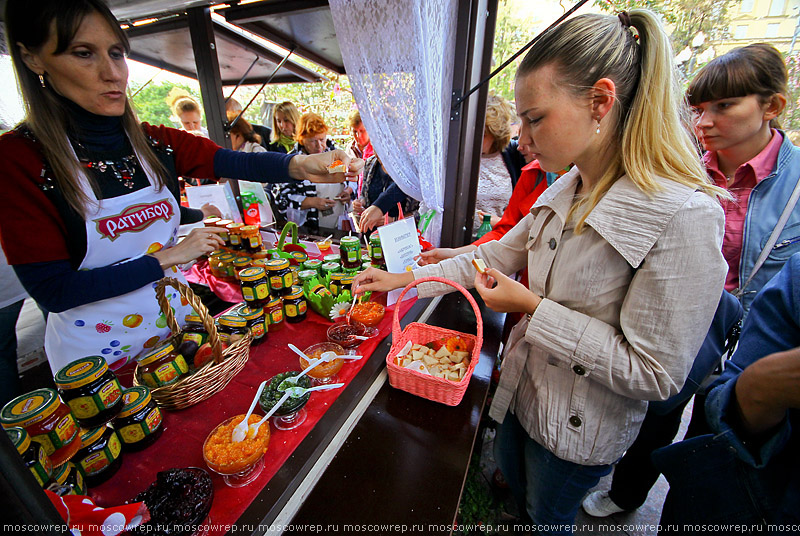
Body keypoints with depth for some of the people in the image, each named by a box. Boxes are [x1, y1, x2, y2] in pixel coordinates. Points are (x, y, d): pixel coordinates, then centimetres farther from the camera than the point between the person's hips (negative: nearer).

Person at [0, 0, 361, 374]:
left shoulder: (155, 142, -3)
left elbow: (236, 162, -17)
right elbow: (53, 290, -18)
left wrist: (300, 165, -36)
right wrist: (172, 256, -20)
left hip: (178, 321, 4)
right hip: (97, 352, -3)